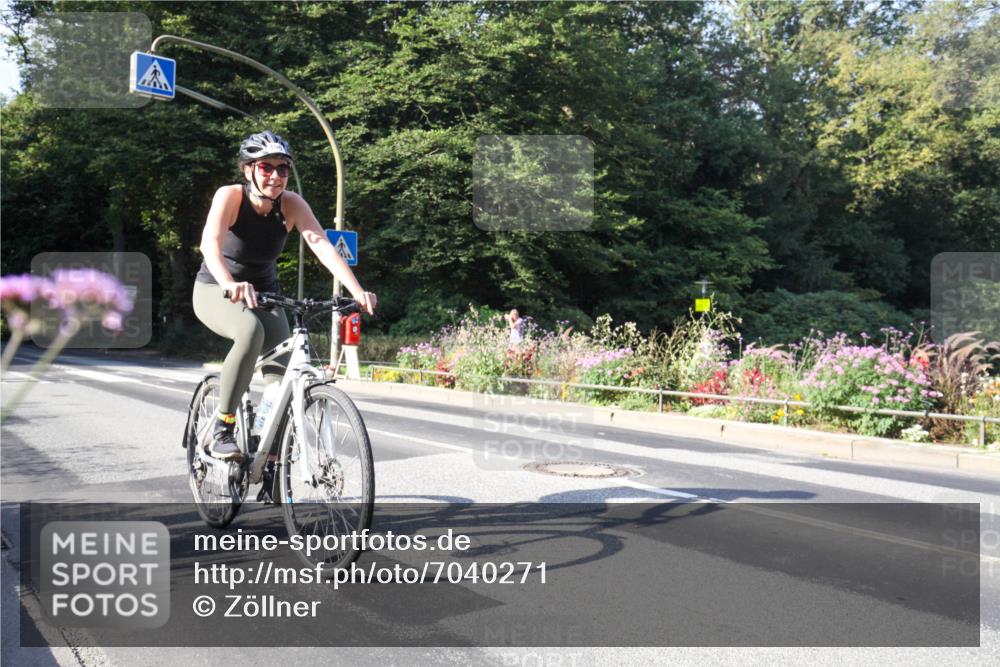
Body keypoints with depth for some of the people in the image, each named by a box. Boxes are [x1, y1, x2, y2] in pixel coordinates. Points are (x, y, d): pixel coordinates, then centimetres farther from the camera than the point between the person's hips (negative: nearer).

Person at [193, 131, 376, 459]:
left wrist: (357, 291, -41)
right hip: (215, 291, -3)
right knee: (251, 331, -37)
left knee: (283, 373, -15)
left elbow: (323, 246, -27)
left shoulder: (291, 204, -14)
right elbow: (210, 243, -39)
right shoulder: (230, 196, -22)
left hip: (264, 294, 4)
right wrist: (229, 284, -59)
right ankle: (222, 431, -24)